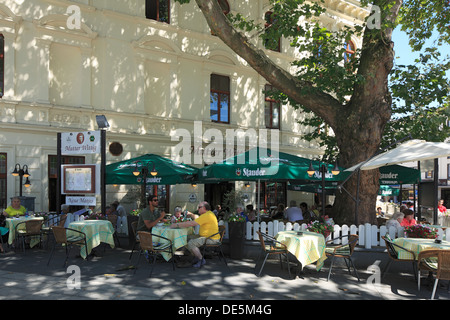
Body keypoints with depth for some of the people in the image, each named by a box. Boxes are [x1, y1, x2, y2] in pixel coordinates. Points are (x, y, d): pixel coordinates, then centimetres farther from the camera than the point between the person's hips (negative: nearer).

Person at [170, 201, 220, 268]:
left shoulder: (206, 215, -21)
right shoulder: (209, 213, 14)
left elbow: (191, 223, -24)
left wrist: (177, 225, -19)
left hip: (211, 239, -11)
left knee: (191, 243, -22)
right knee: (188, 238, 6)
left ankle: (201, 260, -5)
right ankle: (197, 257, 11)